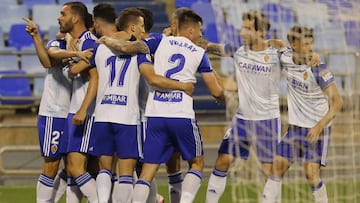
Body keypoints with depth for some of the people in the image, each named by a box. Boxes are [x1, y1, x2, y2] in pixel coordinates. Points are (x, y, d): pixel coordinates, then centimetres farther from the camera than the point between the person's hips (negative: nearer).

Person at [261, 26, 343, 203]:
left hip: (317, 128, -5)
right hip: (295, 126, 5)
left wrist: (320, 126, -27)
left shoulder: (318, 68, -20)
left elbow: (337, 101, -19)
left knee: (311, 172, -13)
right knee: (277, 167, 5)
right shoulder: (285, 58, -5)